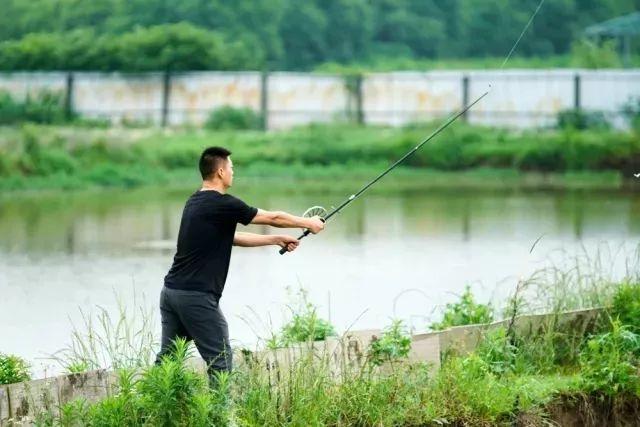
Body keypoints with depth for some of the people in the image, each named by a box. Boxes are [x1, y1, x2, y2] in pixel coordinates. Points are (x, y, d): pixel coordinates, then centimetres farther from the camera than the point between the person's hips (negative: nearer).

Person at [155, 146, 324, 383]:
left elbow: (232, 238, 24)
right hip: (197, 297, -9)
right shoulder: (223, 204, -12)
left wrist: (277, 239, 27)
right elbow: (273, 218, 0)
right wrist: (308, 223, 16)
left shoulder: (195, 201, 15)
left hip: (171, 290, 9)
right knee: (220, 363, 0)